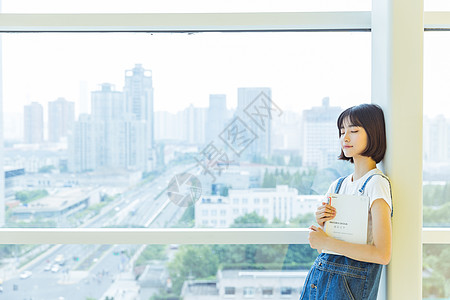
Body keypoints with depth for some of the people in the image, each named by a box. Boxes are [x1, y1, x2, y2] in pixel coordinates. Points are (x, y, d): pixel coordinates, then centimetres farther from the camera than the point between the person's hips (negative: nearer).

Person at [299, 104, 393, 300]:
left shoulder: (376, 183, -11)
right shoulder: (338, 185, 9)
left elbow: (382, 254, -19)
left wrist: (327, 243, -16)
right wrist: (320, 224, -6)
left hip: (350, 283, -6)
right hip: (319, 276, 6)